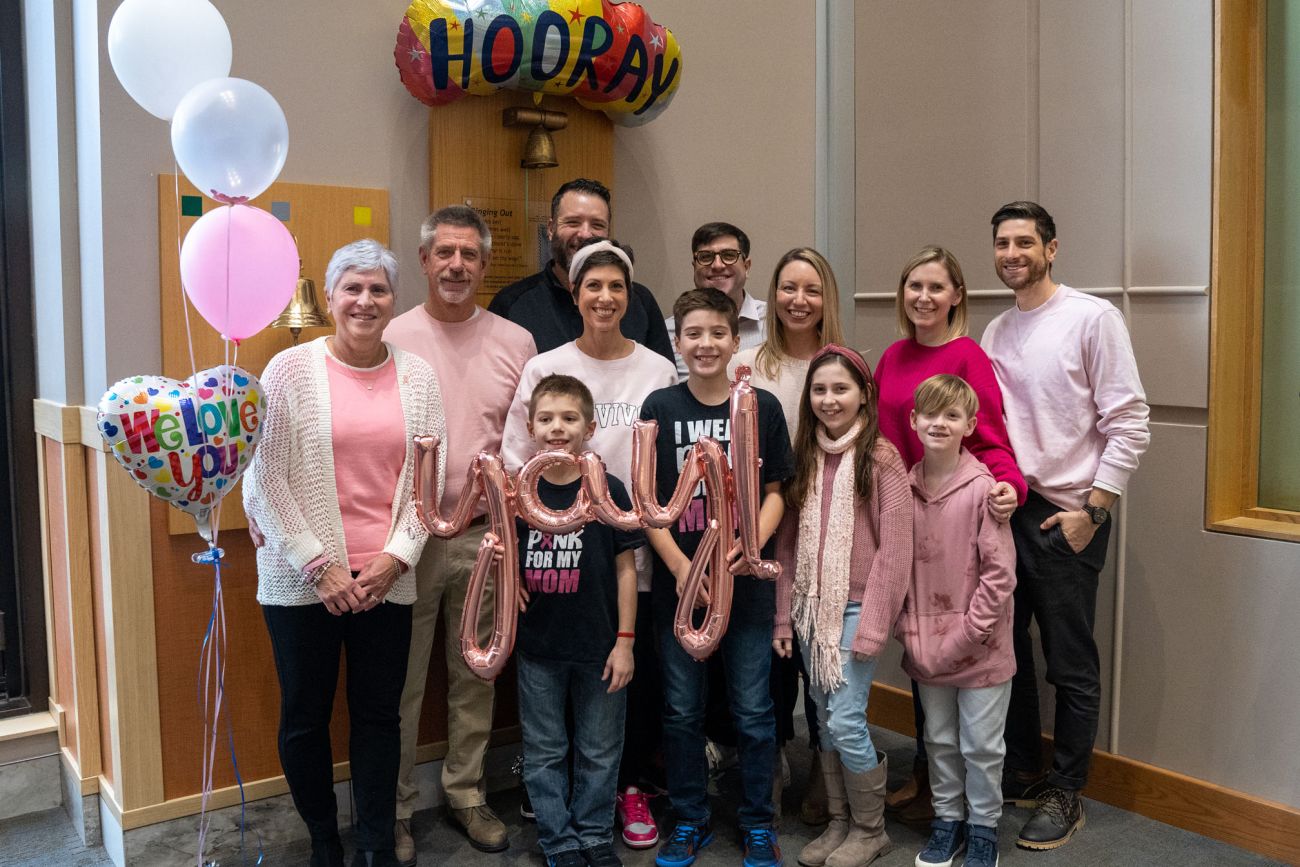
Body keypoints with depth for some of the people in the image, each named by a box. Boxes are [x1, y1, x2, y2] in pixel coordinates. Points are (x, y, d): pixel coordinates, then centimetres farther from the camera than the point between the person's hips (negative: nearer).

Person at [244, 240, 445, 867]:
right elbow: (264, 478, -6)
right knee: (304, 717, 10)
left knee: (379, 715, 9)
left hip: (388, 580, 2)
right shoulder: (290, 370, -3)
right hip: (302, 580, -1)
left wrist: (397, 555, -5)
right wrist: (318, 564, -10)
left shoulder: (417, 377, 5)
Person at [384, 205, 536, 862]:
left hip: (484, 536, 3)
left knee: (474, 675, 15)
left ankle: (466, 793, 32)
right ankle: (395, 807, 25)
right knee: (402, 682, 8)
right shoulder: (391, 340, -3)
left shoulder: (515, 342, 4)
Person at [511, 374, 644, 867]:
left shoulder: (607, 490, -8)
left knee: (600, 751, 13)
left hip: (598, 645, -1)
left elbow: (625, 568, -5)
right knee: (544, 752, 13)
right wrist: (509, 578, -11)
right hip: (538, 647, 2)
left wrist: (625, 640, -7)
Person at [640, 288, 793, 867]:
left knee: (753, 712, 9)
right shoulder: (659, 408, -1)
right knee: (682, 711, 12)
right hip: (677, 585, 1)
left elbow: (774, 492, 4)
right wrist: (681, 567, -12)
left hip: (747, 584, 0)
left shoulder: (762, 407, 0)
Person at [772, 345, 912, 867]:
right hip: (811, 608, 5)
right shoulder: (804, 457, 8)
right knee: (826, 721, 13)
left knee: (846, 720, -6)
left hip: (856, 607, -5)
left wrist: (872, 626, -15)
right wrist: (784, 616, 6)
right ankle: (839, 823, 28)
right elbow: (789, 544, 8)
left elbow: (894, 550, -12)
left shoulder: (882, 459, -9)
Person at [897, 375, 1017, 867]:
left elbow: (999, 573, -14)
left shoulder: (983, 488, -15)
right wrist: (908, 630, -1)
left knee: (981, 746, 10)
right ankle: (947, 818, 37)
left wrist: (965, 635, -15)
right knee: (939, 740, 19)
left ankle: (983, 827, 30)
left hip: (980, 649, -4)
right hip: (927, 650, 4)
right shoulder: (904, 488, 0)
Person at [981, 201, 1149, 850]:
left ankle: (1065, 794, 19)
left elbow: (1129, 424, -10)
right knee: (1007, 651, 14)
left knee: (1071, 667, 4)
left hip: (1066, 517, -5)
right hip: (1003, 512, 6)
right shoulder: (994, 332, 11)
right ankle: (1020, 774, 30)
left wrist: (1092, 509, -13)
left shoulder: (1093, 318, -6)